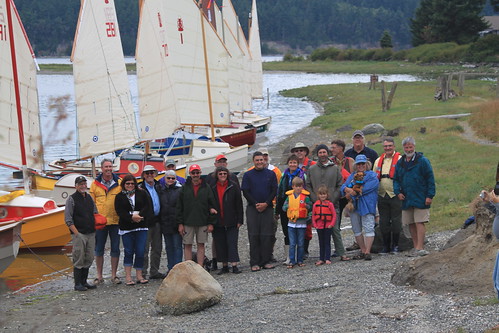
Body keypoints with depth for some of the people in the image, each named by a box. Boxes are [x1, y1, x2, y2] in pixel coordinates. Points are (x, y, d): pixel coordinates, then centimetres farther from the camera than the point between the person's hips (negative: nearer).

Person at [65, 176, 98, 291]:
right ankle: (77, 284, 0)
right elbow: (68, 219, -8)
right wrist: (76, 233, -14)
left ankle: (84, 282, 18)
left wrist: (95, 228, 9)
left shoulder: (89, 198, 15)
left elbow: (95, 214, 24)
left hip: (91, 234, 6)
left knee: (89, 259, 8)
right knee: (79, 259, -5)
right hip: (79, 234, -6)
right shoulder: (71, 199, -4)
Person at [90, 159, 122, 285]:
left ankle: (114, 275, 15)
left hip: (115, 221, 0)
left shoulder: (120, 183, 2)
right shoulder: (95, 184, 3)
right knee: (99, 249, 5)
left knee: (115, 248, 6)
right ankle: (99, 276, 13)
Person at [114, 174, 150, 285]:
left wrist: (139, 216, -15)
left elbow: (147, 207, 1)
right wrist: (131, 217, -18)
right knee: (129, 252, 0)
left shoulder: (141, 194, 9)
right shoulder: (119, 197, 5)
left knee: (140, 252, -1)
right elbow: (119, 211, -5)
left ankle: (139, 275, 8)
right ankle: (128, 277, 2)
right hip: (126, 228, -1)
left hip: (141, 227, 1)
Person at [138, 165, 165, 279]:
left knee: (157, 248, 11)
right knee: (144, 249, -4)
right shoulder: (140, 188, -6)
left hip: (157, 221, 6)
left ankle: (154, 271, 20)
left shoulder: (159, 186, 13)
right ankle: (143, 273, 1)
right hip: (146, 222, -6)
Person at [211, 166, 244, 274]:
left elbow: (239, 204, 0)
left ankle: (234, 265, -8)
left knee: (232, 243, -6)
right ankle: (224, 266, 14)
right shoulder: (213, 188, 4)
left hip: (231, 221, -2)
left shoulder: (233, 186, 0)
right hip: (218, 223, 2)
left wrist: (239, 220, -5)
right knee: (220, 244, 6)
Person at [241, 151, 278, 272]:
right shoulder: (248, 175, 6)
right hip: (252, 208, -1)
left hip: (267, 208, 1)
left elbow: (274, 191, 5)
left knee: (266, 235, -2)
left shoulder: (271, 174, 9)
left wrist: (266, 203, -8)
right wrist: (255, 204, -9)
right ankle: (254, 263, -3)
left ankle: (266, 261, 4)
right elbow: (245, 192, 2)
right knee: (253, 236, -5)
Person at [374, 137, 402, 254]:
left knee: (396, 221, 0)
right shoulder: (378, 161, 15)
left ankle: (395, 246, 11)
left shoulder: (400, 159, -3)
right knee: (384, 222, 8)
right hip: (382, 195, 5)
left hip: (395, 195, -5)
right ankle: (386, 246, 16)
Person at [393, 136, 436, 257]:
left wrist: (430, 196, -10)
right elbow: (396, 179, 19)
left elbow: (430, 179, -4)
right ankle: (416, 246, 15)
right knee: (411, 224, 7)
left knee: (419, 223, -10)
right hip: (406, 199, 6)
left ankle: (420, 248, -11)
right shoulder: (400, 163, 12)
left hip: (420, 199, -6)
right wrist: (398, 192, 0)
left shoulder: (423, 161, -3)